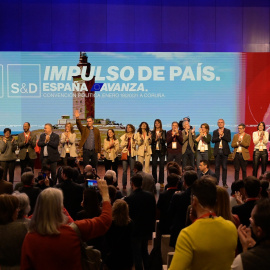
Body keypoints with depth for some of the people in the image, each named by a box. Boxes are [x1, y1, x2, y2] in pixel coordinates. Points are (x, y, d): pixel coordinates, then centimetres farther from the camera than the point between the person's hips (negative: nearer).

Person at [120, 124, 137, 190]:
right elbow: (122, 145, 1)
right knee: (124, 170, -4)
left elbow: (134, 145, -1)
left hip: (132, 153, -1)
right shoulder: (124, 136, 11)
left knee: (132, 169, -2)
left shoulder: (134, 136, 7)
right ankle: (124, 184, 0)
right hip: (125, 153, 1)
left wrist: (132, 139, -15)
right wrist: (126, 139, -11)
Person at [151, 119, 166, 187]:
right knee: (154, 166, -2)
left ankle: (161, 182, 2)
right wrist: (155, 139, -14)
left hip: (162, 151, -1)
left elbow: (165, 141, -2)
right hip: (154, 151, 1)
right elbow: (151, 142, 2)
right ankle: (154, 181, 7)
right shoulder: (152, 132, 8)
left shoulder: (163, 132, 6)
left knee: (162, 166, -3)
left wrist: (161, 137, -18)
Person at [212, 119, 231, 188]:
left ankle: (224, 183, 4)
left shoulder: (227, 131, 7)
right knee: (217, 167, 2)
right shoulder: (215, 132, 11)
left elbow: (229, 139, -8)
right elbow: (213, 140, -3)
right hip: (217, 151, 1)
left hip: (224, 151, -1)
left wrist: (222, 135, -13)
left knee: (224, 167, 0)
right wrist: (219, 137, -14)